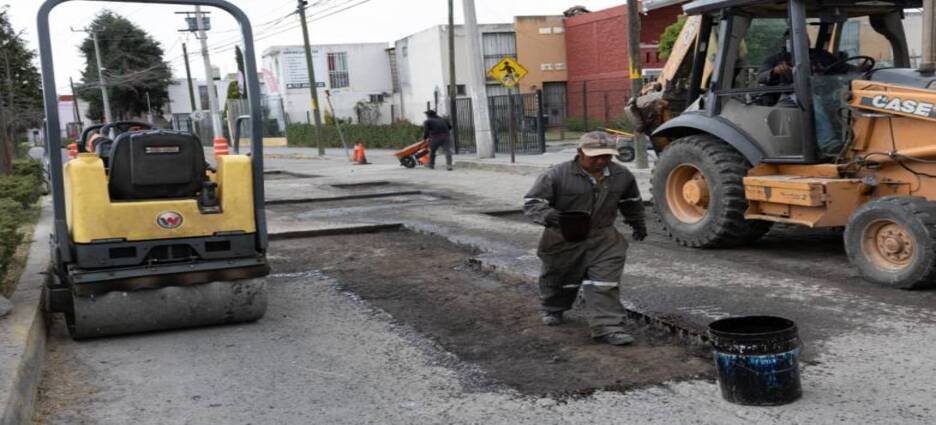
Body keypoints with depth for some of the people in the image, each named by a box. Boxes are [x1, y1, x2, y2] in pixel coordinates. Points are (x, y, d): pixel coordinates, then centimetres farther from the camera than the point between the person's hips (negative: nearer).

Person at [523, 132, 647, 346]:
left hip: (603, 239, 2)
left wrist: (637, 223, 27)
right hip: (563, 239, -2)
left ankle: (608, 327, -8)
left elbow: (631, 202, 18)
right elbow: (531, 202, -19)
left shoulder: (622, 176, -3)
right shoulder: (557, 175, -19)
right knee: (559, 279, 18)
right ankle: (552, 310, 46)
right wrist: (548, 215, -37)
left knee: (604, 284, -10)